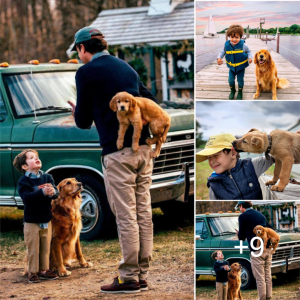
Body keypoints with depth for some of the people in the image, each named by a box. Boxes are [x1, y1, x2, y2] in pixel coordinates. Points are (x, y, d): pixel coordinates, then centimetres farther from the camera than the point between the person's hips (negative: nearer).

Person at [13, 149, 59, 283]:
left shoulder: (47, 177, 3)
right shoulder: (24, 181, -10)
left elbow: (56, 193, -5)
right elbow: (26, 197, -24)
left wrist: (52, 192, -30)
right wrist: (43, 192, -36)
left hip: (46, 220, 4)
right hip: (31, 221, -4)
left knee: (46, 247, 12)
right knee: (33, 249, 0)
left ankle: (44, 270, 24)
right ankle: (32, 272, 9)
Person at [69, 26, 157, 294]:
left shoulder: (86, 73, -2)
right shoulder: (126, 67, 19)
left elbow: (83, 121, 0)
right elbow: (152, 103, 20)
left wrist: (78, 113, 22)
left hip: (118, 151, -7)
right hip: (143, 147, 7)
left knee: (126, 216, -4)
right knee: (144, 213, 7)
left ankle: (129, 278, -2)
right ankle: (142, 275, 10)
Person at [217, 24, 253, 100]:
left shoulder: (243, 45, -22)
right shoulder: (227, 45, -15)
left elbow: (248, 52, -7)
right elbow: (223, 52, 3)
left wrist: (250, 58, -24)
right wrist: (219, 58, -12)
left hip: (241, 66, -2)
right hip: (232, 67, 2)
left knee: (240, 80, 8)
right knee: (231, 80, 8)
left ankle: (240, 92, 33)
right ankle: (232, 91, 36)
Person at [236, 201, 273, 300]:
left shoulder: (243, 216, -6)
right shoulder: (261, 215, 15)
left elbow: (242, 237, -2)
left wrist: (239, 233, 20)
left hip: (257, 251, -7)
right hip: (268, 249, 7)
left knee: (260, 277, 0)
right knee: (268, 276, 12)